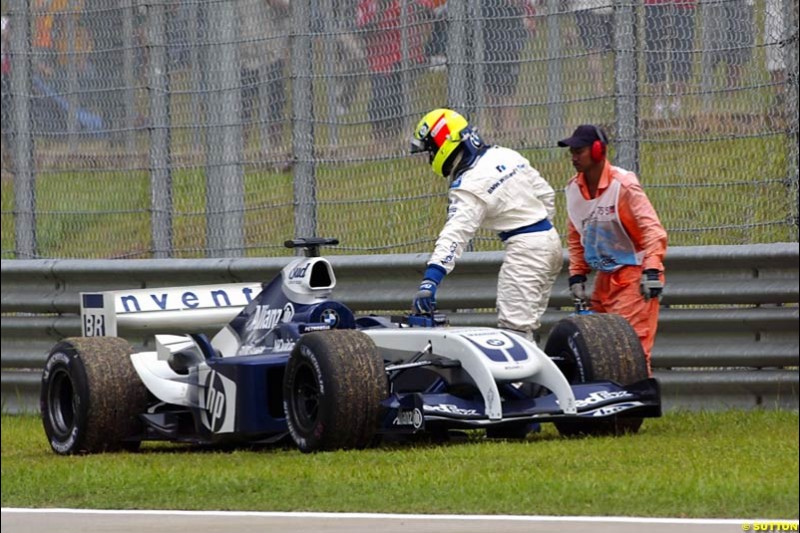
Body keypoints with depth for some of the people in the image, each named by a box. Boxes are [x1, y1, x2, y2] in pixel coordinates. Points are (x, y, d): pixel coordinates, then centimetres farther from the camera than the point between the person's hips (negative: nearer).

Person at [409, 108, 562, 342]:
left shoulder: (469, 186, -17)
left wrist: (430, 279, -36)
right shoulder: (505, 155, 8)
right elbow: (546, 194, 16)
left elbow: (455, 235, -29)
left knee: (513, 325, -14)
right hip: (549, 238, 9)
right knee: (525, 325, 11)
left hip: (525, 247, -9)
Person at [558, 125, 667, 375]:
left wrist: (652, 270, -27)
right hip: (604, 277, 7)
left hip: (633, 276, -7)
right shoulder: (574, 189, 5)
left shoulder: (623, 184, -16)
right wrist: (577, 275, 10)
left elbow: (652, 228, -19)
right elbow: (575, 236, 18)